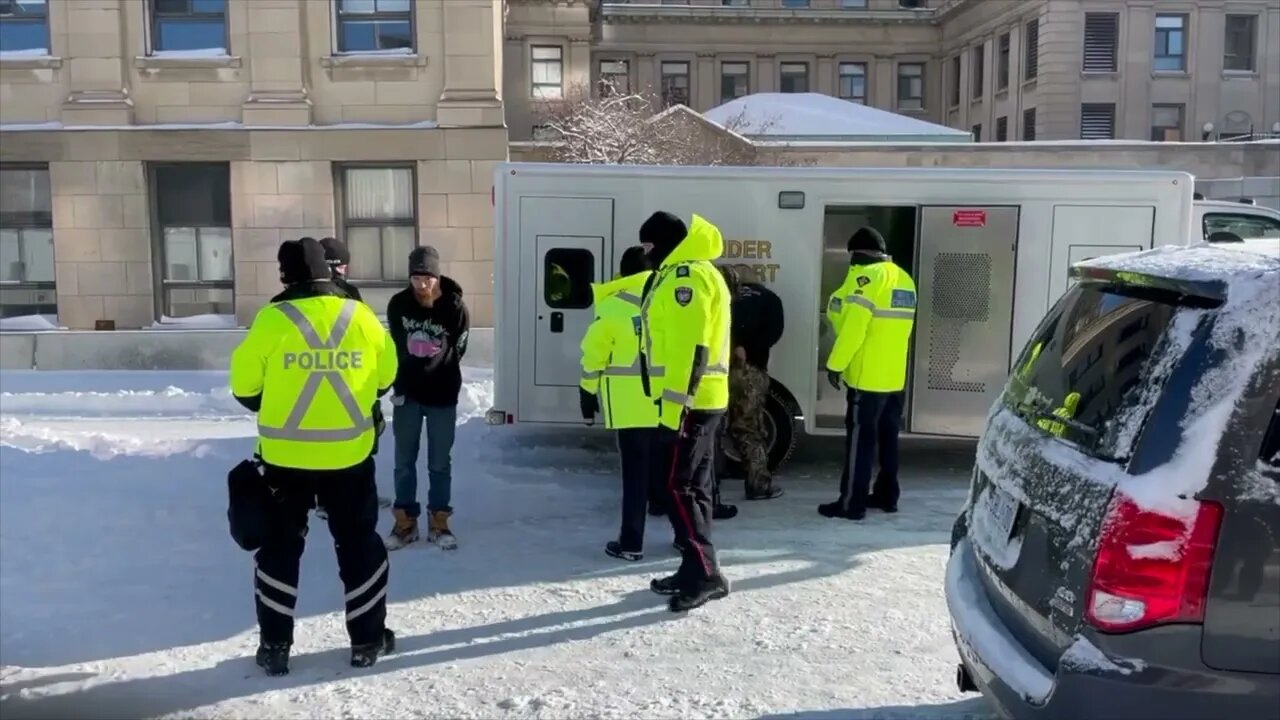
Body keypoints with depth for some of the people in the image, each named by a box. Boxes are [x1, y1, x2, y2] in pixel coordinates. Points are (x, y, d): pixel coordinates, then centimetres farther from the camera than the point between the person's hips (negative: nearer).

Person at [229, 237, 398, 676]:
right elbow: (385, 377, 7)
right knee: (359, 545, 14)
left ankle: (275, 647, 19)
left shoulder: (272, 320, -11)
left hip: (285, 456, -1)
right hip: (349, 454, 1)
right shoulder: (362, 318, -5)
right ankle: (368, 640, 21)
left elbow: (245, 384, -3)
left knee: (280, 548, 14)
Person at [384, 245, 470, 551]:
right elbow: (395, 347, 3)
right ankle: (405, 522, 19)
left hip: (442, 395, -2)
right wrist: (398, 384, -5)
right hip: (407, 393, 2)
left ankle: (439, 523, 18)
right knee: (404, 461, 7)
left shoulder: (455, 307, -10)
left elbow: (456, 352, -7)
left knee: (440, 463, 6)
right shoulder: (398, 304, -4)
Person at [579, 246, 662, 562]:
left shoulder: (613, 305, -5)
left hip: (632, 404, -3)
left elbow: (595, 354, -3)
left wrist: (588, 392, 8)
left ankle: (631, 543, 6)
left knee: (636, 473, 2)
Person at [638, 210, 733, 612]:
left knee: (678, 487, -8)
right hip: (702, 399, 11)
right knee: (693, 487, 13)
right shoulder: (683, 274, 21)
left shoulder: (686, 274, -13)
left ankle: (706, 573, -6)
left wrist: (674, 406, -24)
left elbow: (690, 346, -22)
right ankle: (695, 570, 20)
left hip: (689, 402, -11)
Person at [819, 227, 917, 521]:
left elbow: (852, 327, -19)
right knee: (887, 437, 16)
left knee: (860, 438, -5)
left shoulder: (867, 277, -14)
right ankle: (887, 496, 24)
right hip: (895, 377, 9)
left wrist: (835, 364, -14)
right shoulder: (904, 279, 14)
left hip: (867, 376, -9)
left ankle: (851, 503, -1)